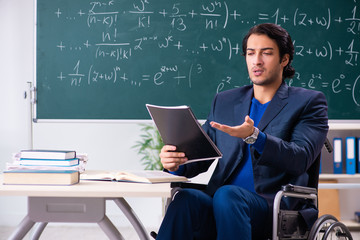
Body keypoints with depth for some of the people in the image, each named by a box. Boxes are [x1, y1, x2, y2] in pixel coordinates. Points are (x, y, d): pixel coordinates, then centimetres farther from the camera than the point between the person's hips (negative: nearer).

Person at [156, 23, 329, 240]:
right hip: (223, 205, 4)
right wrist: (177, 162, -5)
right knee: (186, 199, -31)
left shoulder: (309, 102, 9)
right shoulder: (225, 101, 24)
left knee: (227, 195, -36)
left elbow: (300, 159, -7)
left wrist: (254, 137, -23)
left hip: (275, 206, -3)